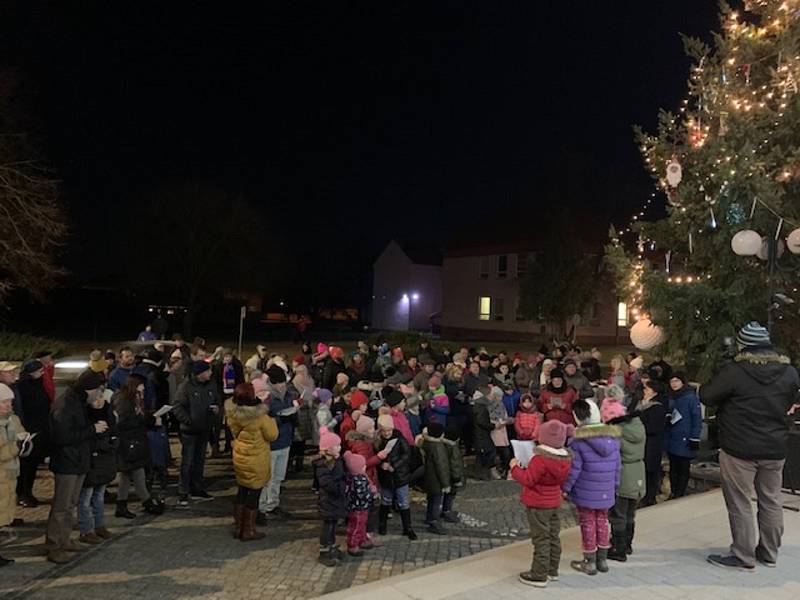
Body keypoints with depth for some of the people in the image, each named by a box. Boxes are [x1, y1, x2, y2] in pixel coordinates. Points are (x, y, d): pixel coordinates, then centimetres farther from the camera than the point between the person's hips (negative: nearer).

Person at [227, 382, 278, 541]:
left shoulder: (233, 415, -5)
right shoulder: (260, 416, -24)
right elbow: (272, 435, -13)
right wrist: (271, 419, 0)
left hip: (239, 459, 6)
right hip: (256, 461, -6)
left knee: (242, 491, 19)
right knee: (254, 494, 6)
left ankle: (237, 527, 28)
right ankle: (248, 531, 15)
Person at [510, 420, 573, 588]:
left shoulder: (540, 460, -26)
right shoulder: (565, 458, -1)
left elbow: (527, 480, -22)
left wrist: (515, 467, -9)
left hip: (538, 505, -8)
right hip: (554, 503, 8)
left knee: (541, 539, 0)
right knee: (554, 537, 17)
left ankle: (539, 575, 8)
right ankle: (552, 571, 30)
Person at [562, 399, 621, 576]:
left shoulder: (579, 440, -18)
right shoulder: (613, 436, 0)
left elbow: (574, 468, -17)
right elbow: (617, 465, 7)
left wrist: (565, 487, -6)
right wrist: (615, 484, 19)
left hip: (586, 493, -5)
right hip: (606, 492, 5)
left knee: (588, 523, 9)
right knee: (602, 521, 19)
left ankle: (590, 563, 20)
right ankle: (602, 560, 29)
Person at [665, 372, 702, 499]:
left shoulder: (691, 397, -9)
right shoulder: (670, 398, 11)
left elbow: (697, 418, -11)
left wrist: (695, 439, -13)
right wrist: (667, 417, -4)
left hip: (685, 440, -6)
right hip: (671, 440, 6)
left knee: (683, 468, 3)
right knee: (673, 468, 11)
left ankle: (680, 495, 10)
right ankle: (673, 494, 19)